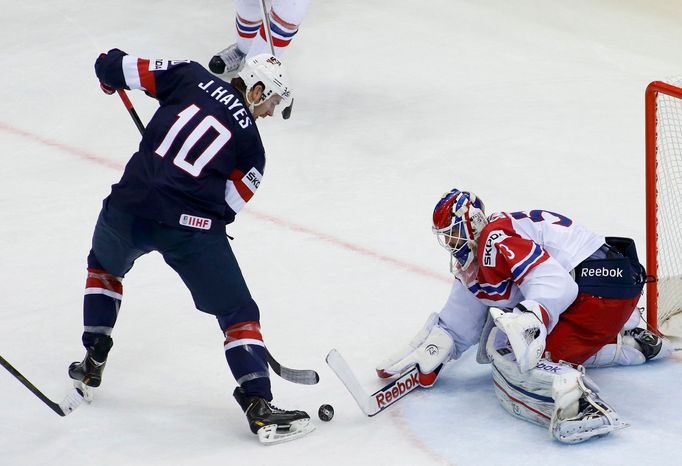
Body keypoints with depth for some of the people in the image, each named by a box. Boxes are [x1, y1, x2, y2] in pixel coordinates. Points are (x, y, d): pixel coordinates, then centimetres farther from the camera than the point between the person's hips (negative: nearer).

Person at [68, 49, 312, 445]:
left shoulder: (191, 76, 9)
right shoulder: (251, 144, 5)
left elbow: (120, 68, 7)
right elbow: (228, 206, 2)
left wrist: (111, 70, 30)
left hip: (130, 207, 3)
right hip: (192, 226, -3)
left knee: (104, 264, 36)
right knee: (238, 314, 9)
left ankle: (93, 364, 35)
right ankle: (259, 407, -4)